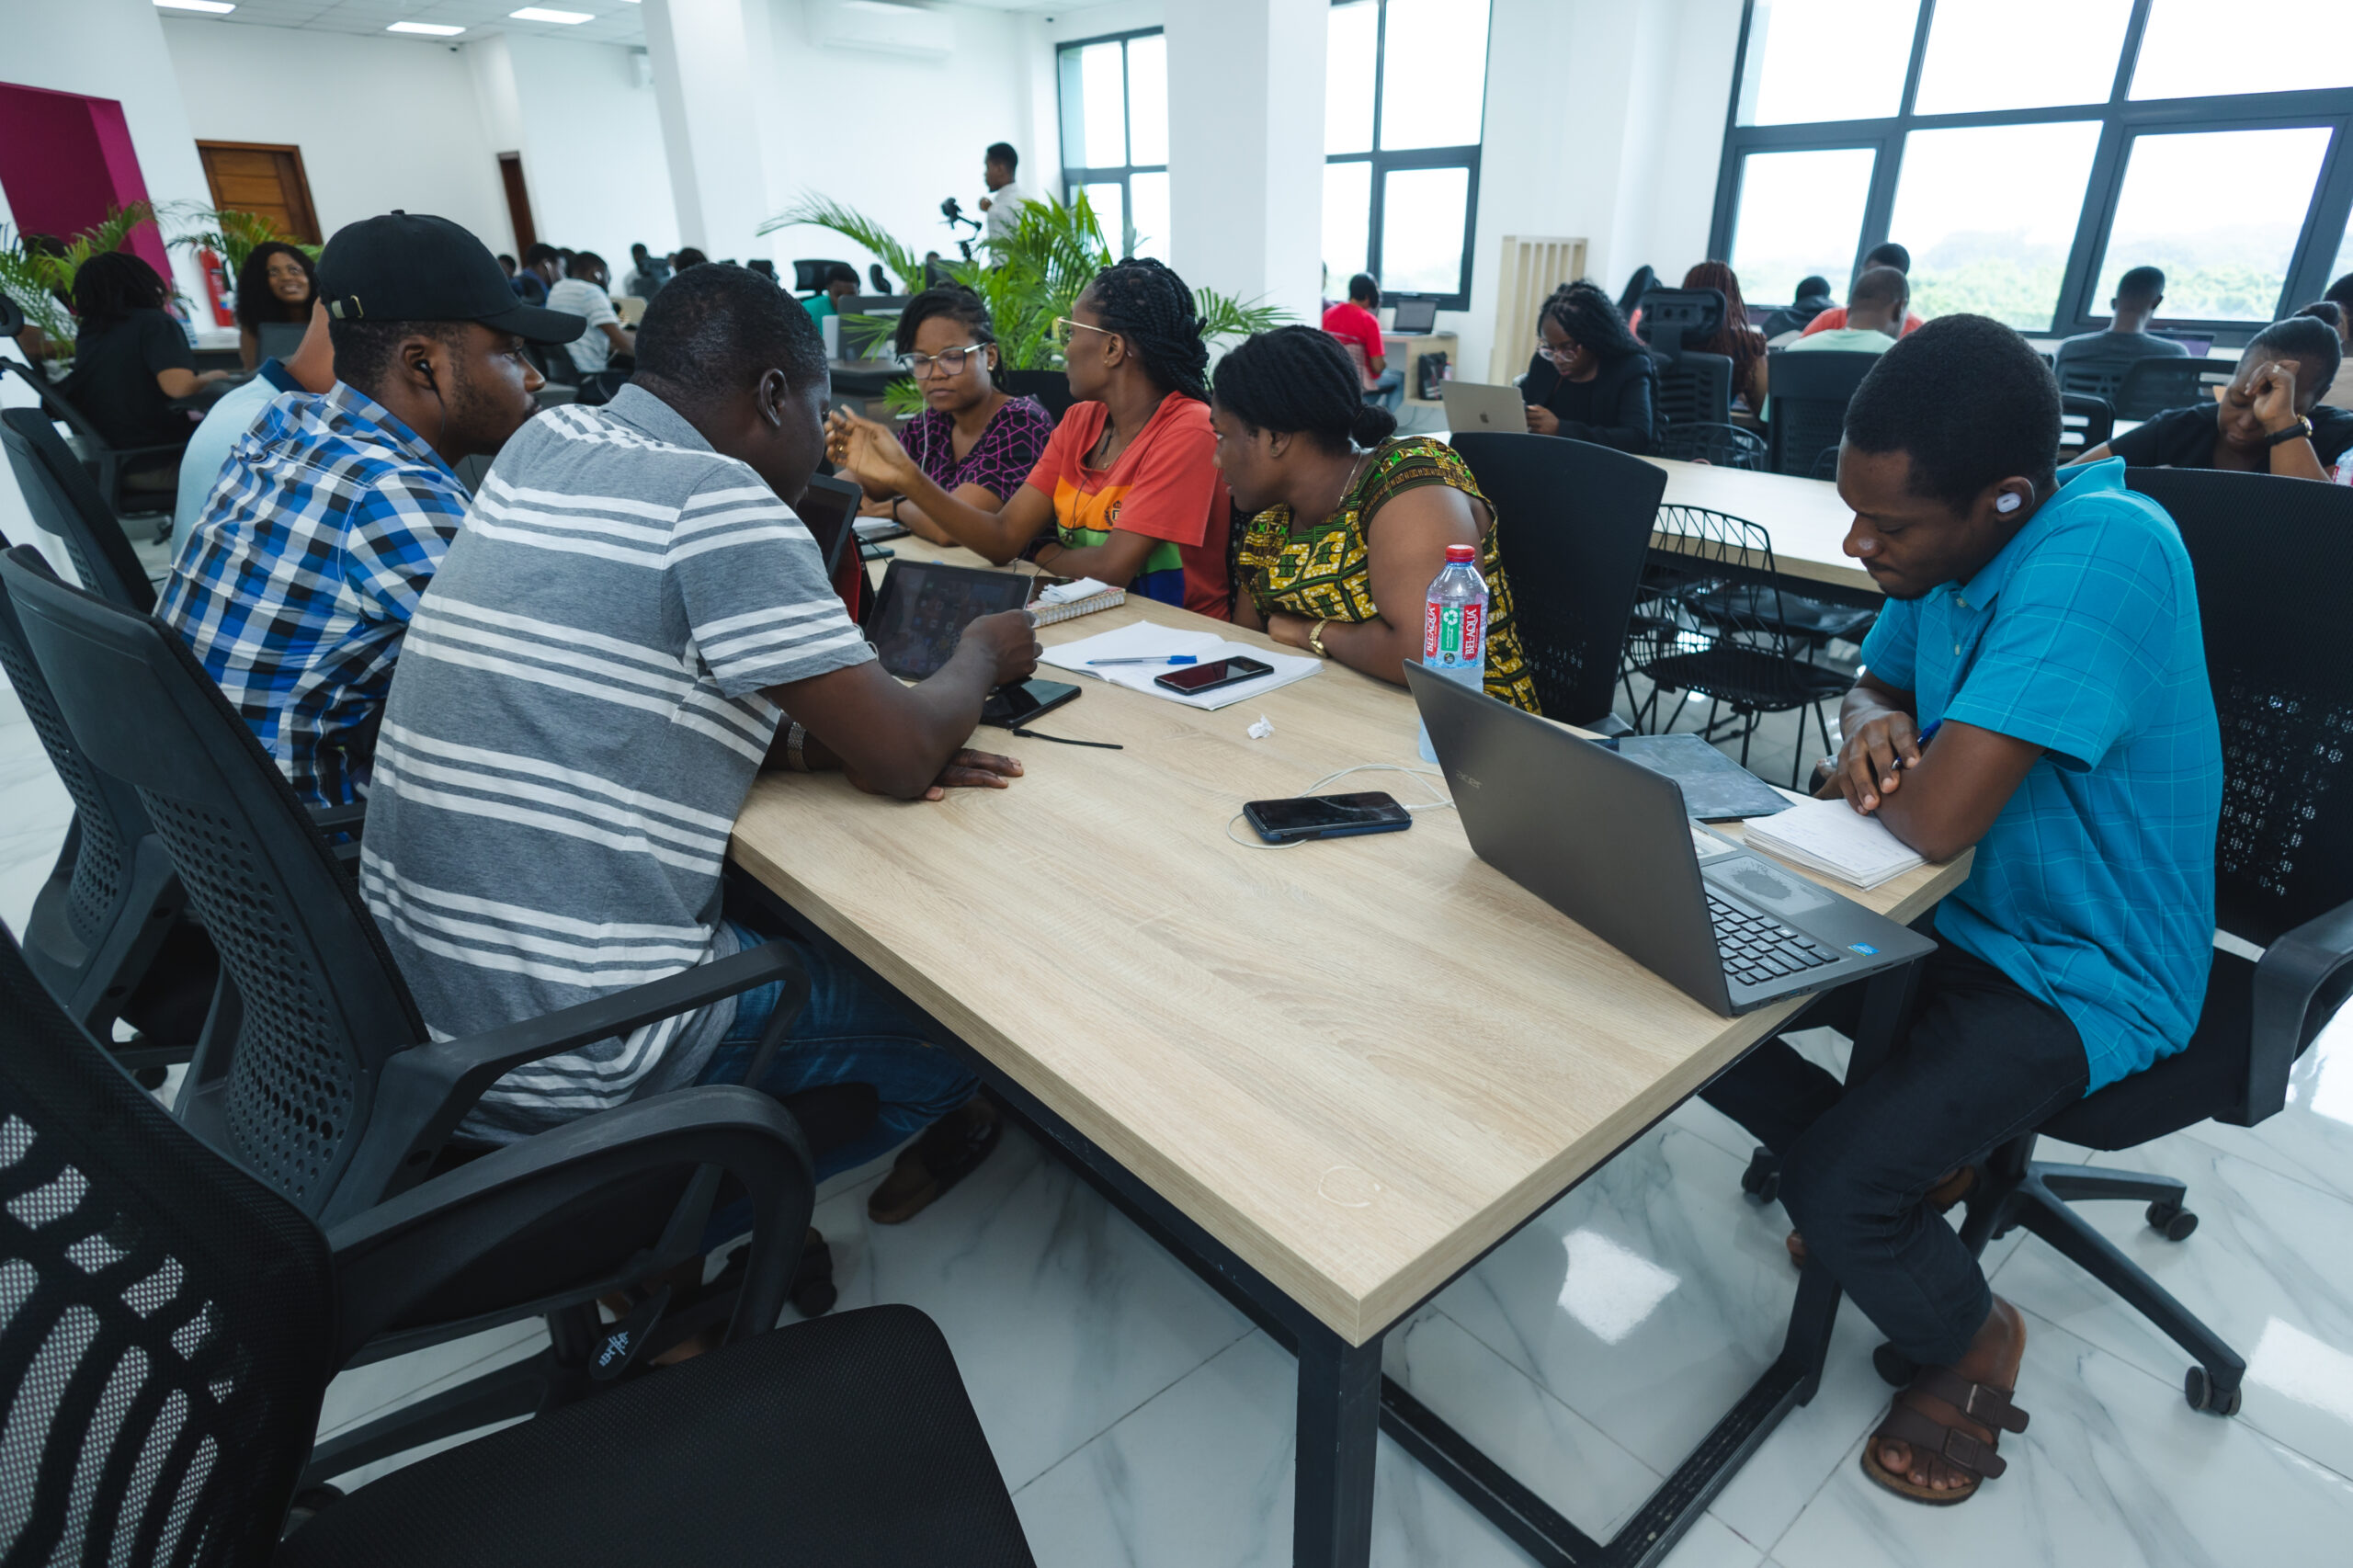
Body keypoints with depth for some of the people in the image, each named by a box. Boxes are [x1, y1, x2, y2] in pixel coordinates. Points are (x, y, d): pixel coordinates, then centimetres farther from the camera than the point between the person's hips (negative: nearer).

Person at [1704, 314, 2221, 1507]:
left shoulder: (2102, 551, -30)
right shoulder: (1946, 546, -4)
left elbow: (1936, 818, -36)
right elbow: (1876, 682, 15)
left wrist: (1864, 778, -13)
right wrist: (1880, 729, -10)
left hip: (2077, 978, -8)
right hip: (1940, 912, 8)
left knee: (1831, 1188, -21)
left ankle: (1973, 1338, 16)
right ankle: (1908, 1168, 21)